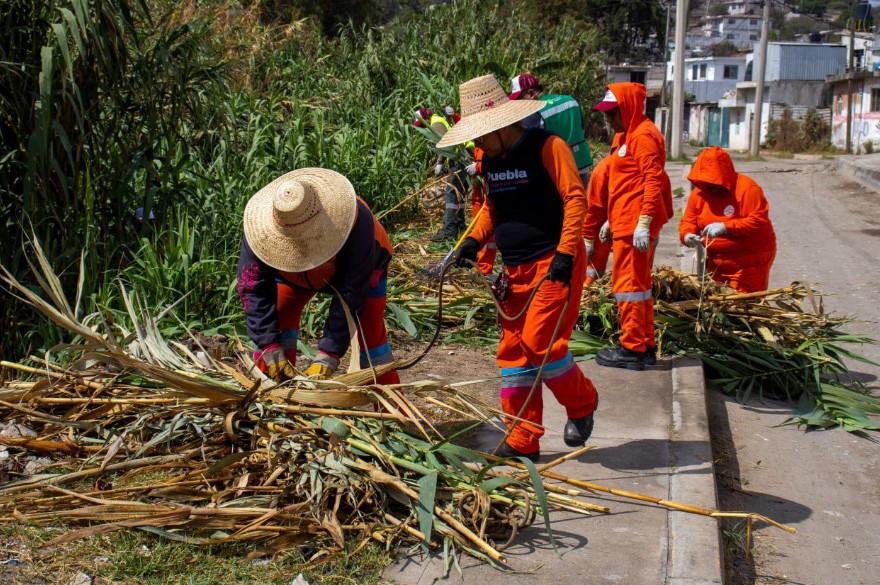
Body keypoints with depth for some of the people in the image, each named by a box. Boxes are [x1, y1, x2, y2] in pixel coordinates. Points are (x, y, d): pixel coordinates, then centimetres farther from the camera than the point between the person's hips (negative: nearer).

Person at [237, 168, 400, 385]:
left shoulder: (357, 225, -45)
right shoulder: (261, 229, -37)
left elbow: (350, 296, -40)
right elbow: (254, 289, -28)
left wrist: (328, 358, -42)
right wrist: (270, 349, -36)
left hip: (361, 267, -3)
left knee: (370, 333, -14)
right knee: (279, 315, -15)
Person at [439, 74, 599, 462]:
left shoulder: (546, 146, -11)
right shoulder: (490, 161, 11)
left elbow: (575, 198, -15)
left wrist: (565, 253, -23)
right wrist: (475, 240, 5)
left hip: (553, 264, -8)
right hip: (515, 269, 8)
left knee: (540, 342, -14)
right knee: (514, 352, 5)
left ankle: (582, 405, 14)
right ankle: (523, 441, 13)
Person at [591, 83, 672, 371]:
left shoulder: (644, 135, -12)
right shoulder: (625, 136, 20)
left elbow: (653, 180, -20)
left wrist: (644, 222, -26)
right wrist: (611, 219, 26)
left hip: (635, 225, -11)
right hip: (626, 223, 11)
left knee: (627, 283, -7)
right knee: (639, 283, 15)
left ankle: (633, 349, 0)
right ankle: (646, 346, 23)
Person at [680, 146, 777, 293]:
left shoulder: (747, 188, -14)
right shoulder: (699, 192, 5)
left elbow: (759, 220, -21)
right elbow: (688, 221, 9)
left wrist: (725, 227, -28)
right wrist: (687, 236, -15)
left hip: (749, 262, -6)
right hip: (716, 263, 6)